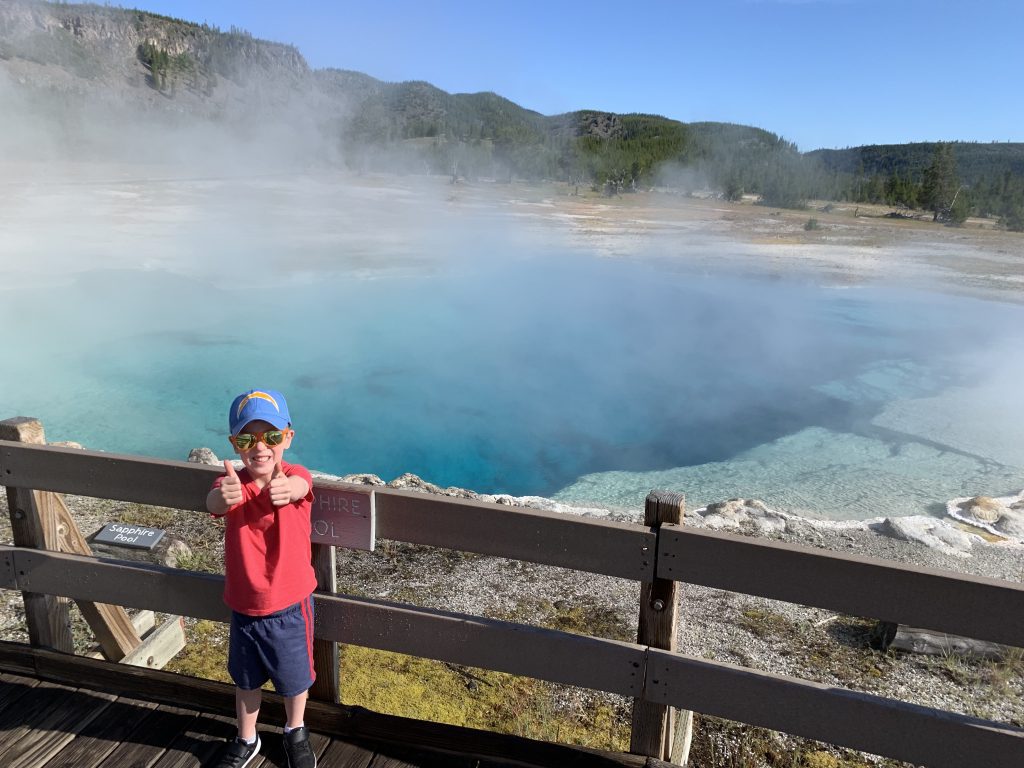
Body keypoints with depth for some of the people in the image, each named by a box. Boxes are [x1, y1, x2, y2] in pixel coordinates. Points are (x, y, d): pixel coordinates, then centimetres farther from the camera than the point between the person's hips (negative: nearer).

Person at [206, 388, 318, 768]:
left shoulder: (296, 475, -17)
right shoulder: (231, 483, -13)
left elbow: (298, 487, -43)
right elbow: (213, 502, -37)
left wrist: (287, 489, -68)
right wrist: (223, 496, -63)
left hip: (290, 605, -1)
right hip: (244, 606, 2)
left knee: (295, 678, 20)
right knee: (246, 680, 23)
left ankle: (296, 733, 48)